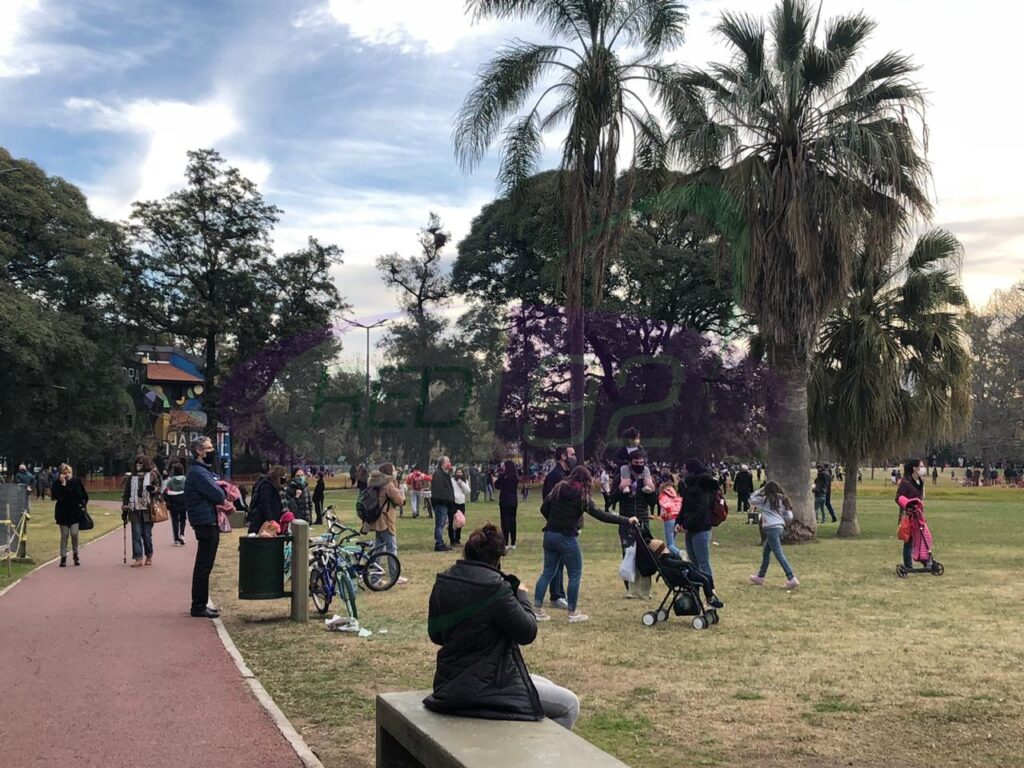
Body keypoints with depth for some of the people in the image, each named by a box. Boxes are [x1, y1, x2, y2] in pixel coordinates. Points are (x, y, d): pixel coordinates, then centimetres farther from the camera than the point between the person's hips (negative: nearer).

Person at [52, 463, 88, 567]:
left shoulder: (76, 481, 1)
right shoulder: (58, 484, -5)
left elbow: (84, 496, 11)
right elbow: (56, 496, -21)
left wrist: (82, 503, -3)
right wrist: (62, 484, -24)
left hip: (75, 512, 0)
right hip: (63, 513, 0)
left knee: (74, 533, -5)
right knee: (64, 535, 4)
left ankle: (75, 554, 15)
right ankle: (63, 557, 12)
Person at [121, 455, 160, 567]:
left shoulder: (152, 475, 4)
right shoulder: (131, 477, 10)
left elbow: (158, 488, 9)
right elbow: (125, 494, 12)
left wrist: (153, 488, -16)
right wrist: (124, 510, 8)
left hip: (147, 510, -2)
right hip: (135, 510, 2)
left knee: (147, 535, 3)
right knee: (136, 535, -3)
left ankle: (149, 556, 18)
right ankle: (138, 558, -2)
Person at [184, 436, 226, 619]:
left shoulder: (204, 470, 18)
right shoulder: (198, 472, -16)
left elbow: (217, 495, 18)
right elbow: (218, 495, -21)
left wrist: (218, 487, -3)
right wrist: (220, 491, 0)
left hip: (208, 523, 11)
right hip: (205, 523, -11)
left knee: (204, 566, 15)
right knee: (204, 566, -6)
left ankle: (200, 604, 23)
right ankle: (199, 606, -2)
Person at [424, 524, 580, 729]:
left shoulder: (443, 583, 1)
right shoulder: (494, 587, -22)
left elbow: (435, 635, 11)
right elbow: (527, 632, -14)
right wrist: (522, 595, 0)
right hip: (482, 688, -9)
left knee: (545, 685, 25)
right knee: (570, 705, 5)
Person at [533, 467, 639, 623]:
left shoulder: (558, 489, 8)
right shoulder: (581, 496, -7)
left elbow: (544, 509, 10)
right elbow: (600, 515, -12)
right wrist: (626, 521, -10)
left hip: (550, 535, 6)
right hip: (567, 538, -6)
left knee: (548, 572, 13)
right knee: (575, 574, 7)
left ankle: (537, 610, 9)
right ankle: (573, 613, 10)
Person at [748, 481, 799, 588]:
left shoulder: (765, 500, -6)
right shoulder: (782, 500, 10)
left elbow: (752, 499, 8)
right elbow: (789, 516, 8)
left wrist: (760, 490, 10)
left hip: (771, 528, -8)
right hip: (780, 527, 8)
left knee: (779, 554, -9)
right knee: (765, 552, 20)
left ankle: (792, 579, -16)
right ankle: (760, 577, 30)